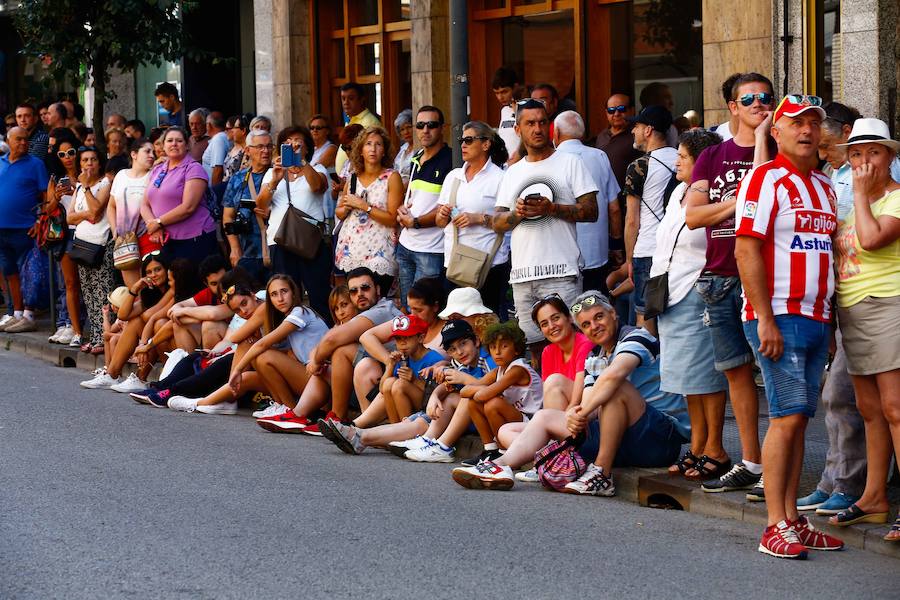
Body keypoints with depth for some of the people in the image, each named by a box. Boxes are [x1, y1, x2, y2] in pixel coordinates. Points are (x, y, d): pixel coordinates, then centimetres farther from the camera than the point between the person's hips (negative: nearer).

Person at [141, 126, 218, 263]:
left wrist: (158, 222, -11)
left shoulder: (193, 169, -5)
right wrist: (153, 226, -8)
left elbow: (188, 207, -15)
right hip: (167, 240, 6)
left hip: (194, 240, -6)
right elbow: (145, 205, 12)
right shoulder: (157, 170, 16)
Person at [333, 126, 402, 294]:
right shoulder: (353, 179, 12)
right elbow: (339, 213, 23)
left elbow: (393, 219, -10)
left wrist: (364, 206, -12)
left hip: (378, 255, -4)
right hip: (350, 251, 4)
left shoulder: (392, 177, -2)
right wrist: (347, 207, 1)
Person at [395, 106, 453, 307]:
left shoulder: (450, 160, -10)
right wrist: (402, 209, 6)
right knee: (405, 306, 11)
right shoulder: (416, 159, 15)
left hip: (431, 250, -8)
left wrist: (416, 222, -13)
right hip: (406, 245, 8)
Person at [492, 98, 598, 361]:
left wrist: (551, 209, -15)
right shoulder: (512, 173, 19)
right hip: (522, 275, 5)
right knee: (534, 345, 6)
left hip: (561, 273, -5)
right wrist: (517, 214, -6)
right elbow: (497, 223, 15)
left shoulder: (569, 163, 5)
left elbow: (591, 211, -3)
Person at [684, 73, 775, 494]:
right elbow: (693, 215, 5)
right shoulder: (713, 156, 14)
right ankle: (750, 464, 17)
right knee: (736, 369, 9)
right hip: (719, 278, 5)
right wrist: (737, 202, -7)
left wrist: (762, 135, -8)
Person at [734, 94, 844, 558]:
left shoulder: (824, 186, 17)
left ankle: (792, 521, 12)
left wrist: (830, 321, 16)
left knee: (797, 419, 8)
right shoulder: (765, 179, -7)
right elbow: (746, 249, -13)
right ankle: (775, 528, -7)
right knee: (788, 417, -10)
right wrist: (765, 319, -18)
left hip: (817, 317, 7)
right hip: (779, 316, -7)